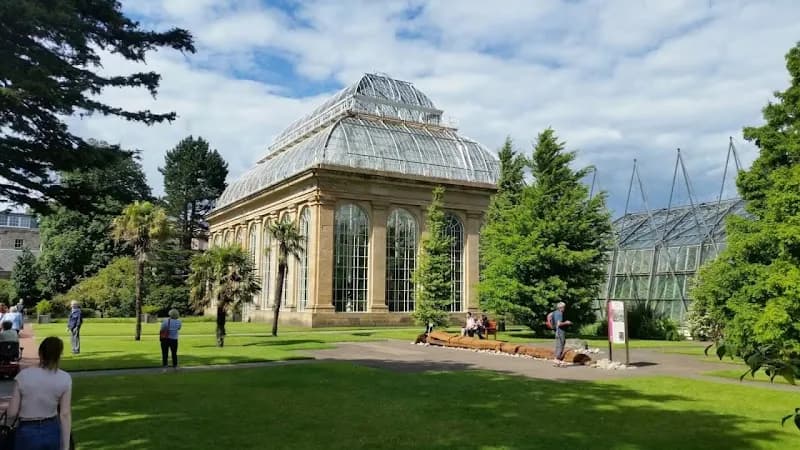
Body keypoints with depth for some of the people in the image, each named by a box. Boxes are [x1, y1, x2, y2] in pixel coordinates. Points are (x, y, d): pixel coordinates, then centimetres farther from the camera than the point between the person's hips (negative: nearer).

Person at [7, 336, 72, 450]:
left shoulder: (24, 375, -10)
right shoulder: (65, 379, -8)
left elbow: (12, 413, -7)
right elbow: (65, 415, -6)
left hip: (27, 433, -1)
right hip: (52, 432, 2)